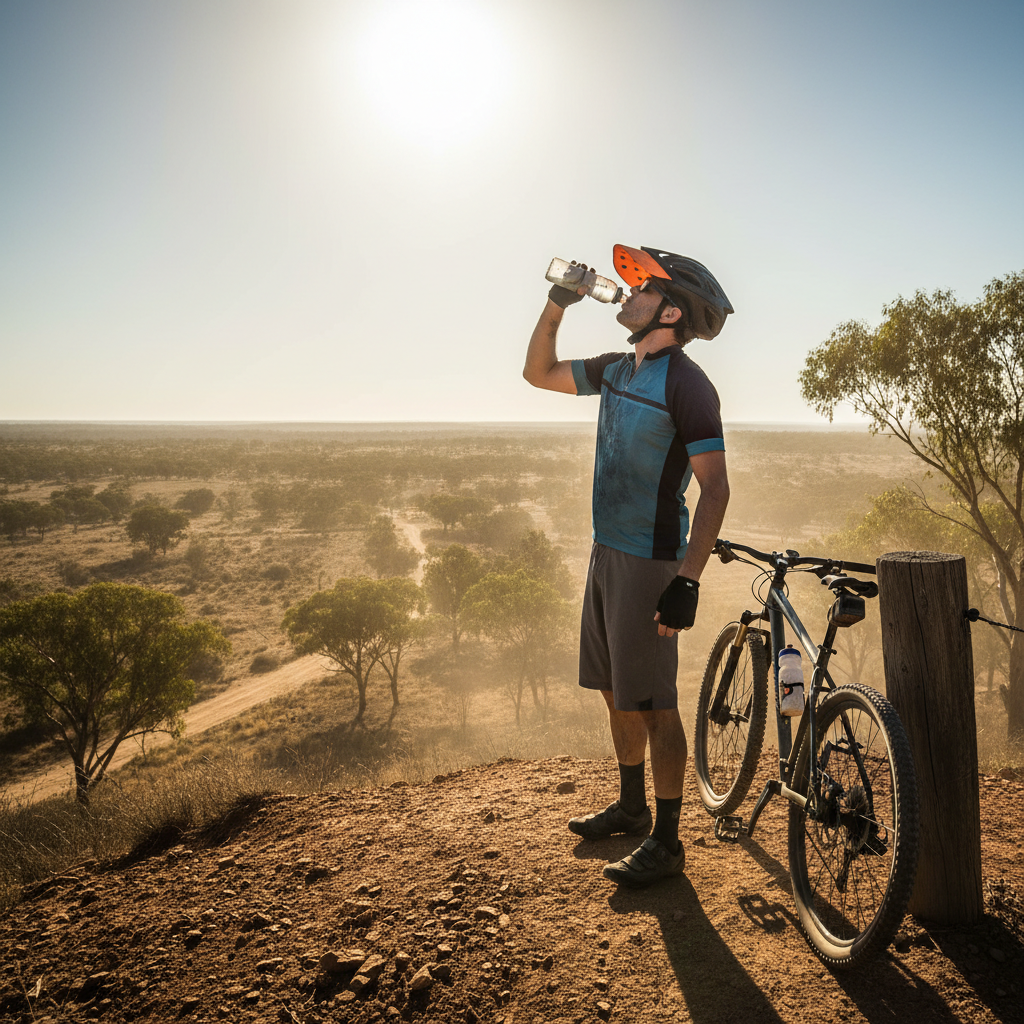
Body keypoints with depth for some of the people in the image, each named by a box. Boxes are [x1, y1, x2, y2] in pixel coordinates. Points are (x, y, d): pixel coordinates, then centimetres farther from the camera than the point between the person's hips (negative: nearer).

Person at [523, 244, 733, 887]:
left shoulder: (686, 385, -16)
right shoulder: (617, 370, 9)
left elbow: (715, 487, -19)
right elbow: (539, 372, 22)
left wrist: (688, 581, -25)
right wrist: (557, 305, 7)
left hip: (651, 561, -9)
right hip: (608, 548, 9)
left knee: (651, 703, -2)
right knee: (614, 689, 18)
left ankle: (667, 841, 12)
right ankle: (631, 806, 36)